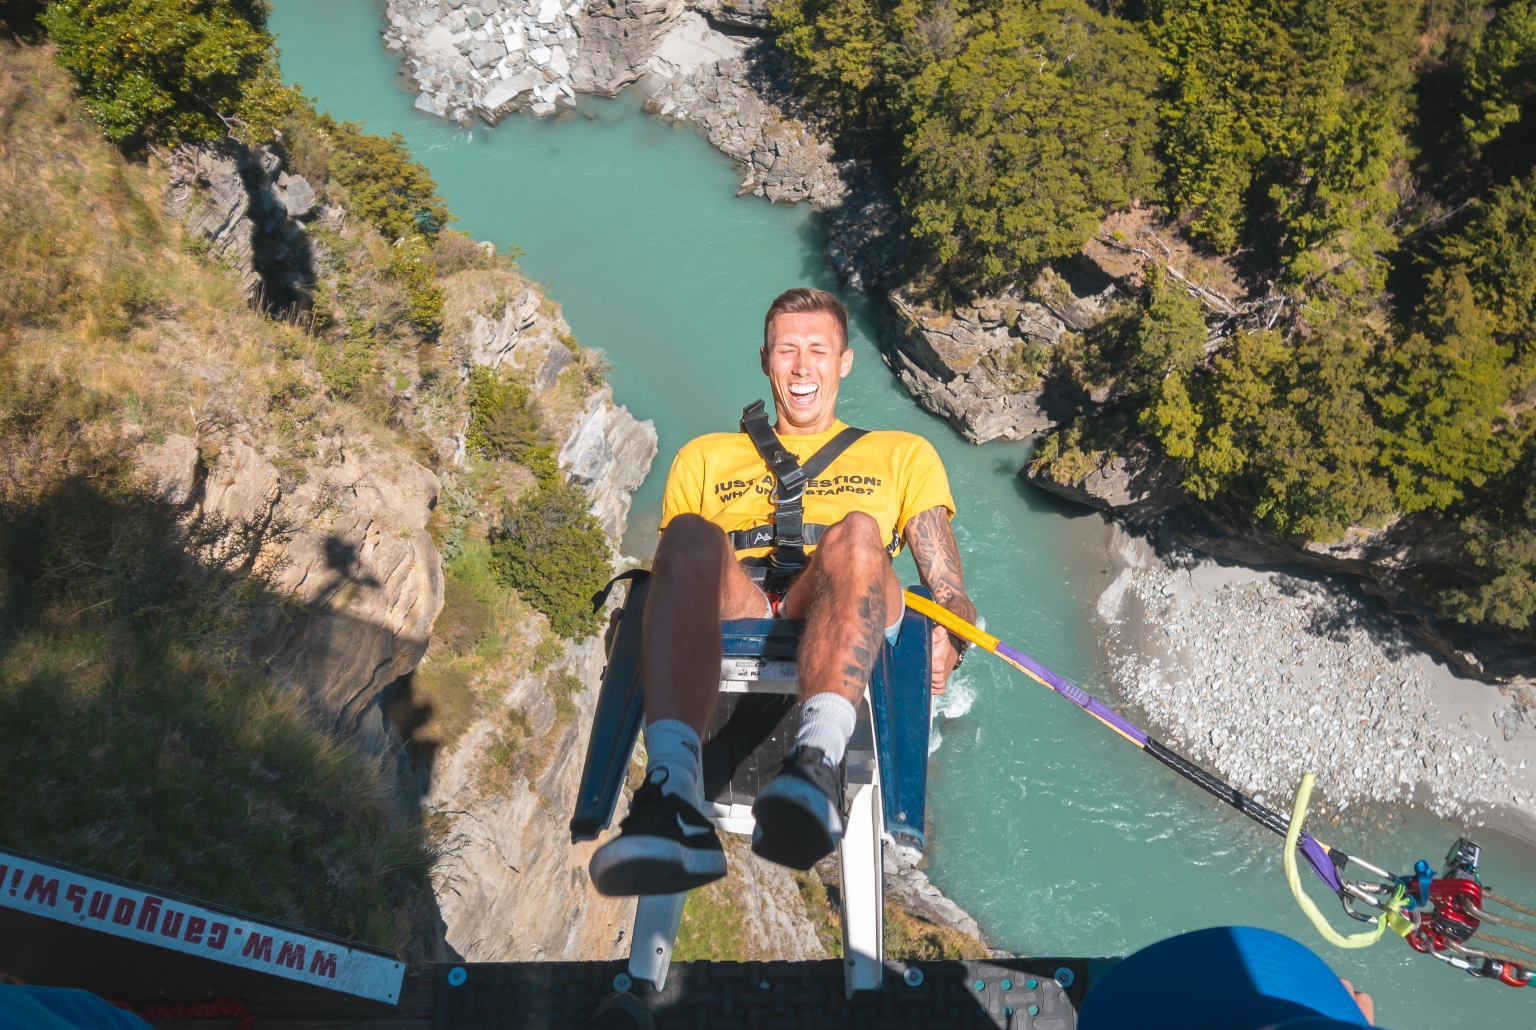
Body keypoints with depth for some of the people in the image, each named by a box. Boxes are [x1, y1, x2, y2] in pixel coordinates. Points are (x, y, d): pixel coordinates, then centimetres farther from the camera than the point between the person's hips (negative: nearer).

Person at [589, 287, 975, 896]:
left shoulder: (903, 456, 31)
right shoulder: (705, 458, 33)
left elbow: (950, 591, 22)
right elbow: (668, 564, 22)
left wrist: (948, 638, -2)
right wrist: (640, 624, -2)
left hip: (837, 638, 0)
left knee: (857, 531, -33)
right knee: (691, 535, -33)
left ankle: (817, 760, -56)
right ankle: (672, 797, -52)